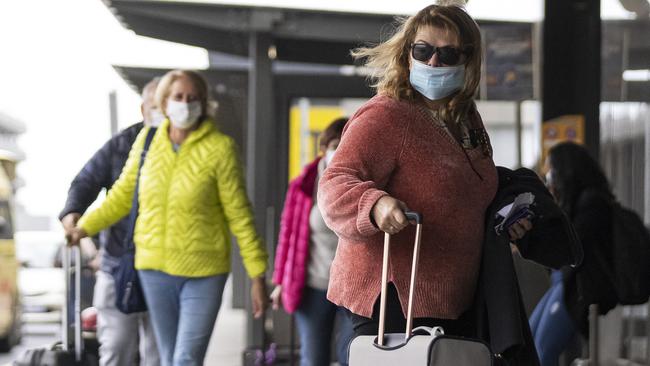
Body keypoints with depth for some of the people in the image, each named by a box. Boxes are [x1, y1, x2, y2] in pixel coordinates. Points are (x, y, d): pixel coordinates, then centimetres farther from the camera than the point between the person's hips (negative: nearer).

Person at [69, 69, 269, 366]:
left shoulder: (219, 148, -10)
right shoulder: (147, 140, 2)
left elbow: (239, 214, -8)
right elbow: (123, 194, 15)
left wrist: (257, 276, -8)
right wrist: (85, 226, 10)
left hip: (204, 271, -4)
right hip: (154, 267, 4)